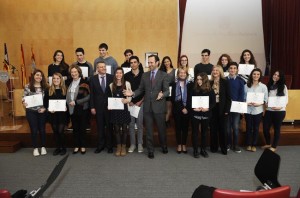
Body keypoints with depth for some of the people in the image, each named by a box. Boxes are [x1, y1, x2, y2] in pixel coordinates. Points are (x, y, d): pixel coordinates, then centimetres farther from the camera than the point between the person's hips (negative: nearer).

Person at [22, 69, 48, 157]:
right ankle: (35, 148, 21)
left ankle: (43, 147, 24)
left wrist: (45, 108, -9)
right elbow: (24, 97, 2)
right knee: (34, 130, 7)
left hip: (42, 111, 1)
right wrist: (24, 102, -19)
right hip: (31, 112, -1)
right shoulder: (27, 86, -2)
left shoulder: (45, 87, 1)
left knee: (42, 129, 9)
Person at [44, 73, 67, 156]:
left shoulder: (64, 90, 1)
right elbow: (45, 102, 5)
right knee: (55, 131, 9)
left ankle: (63, 148, 12)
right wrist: (48, 109, -11)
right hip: (52, 114, 2)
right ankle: (58, 148, 22)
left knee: (60, 131, -5)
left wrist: (66, 107, -13)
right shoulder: (48, 90, 4)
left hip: (62, 114, -2)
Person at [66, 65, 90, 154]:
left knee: (82, 128, 4)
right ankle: (76, 146, 22)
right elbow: (67, 95, 18)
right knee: (75, 128, 11)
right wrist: (68, 103, 2)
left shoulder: (84, 82, -10)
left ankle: (83, 146, 17)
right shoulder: (69, 82, 10)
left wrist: (76, 102, -16)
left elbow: (88, 96, -16)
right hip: (72, 109, 5)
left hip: (82, 109, -5)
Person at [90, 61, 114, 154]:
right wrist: (92, 107, -3)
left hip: (109, 106, 0)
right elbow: (92, 94, 2)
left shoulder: (111, 77, 0)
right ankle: (100, 145, 23)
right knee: (100, 127, 9)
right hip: (98, 107, 1)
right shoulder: (93, 79, 3)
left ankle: (109, 145, 20)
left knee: (109, 126, 7)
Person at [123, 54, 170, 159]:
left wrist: (162, 95, -27)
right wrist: (132, 93, -8)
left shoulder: (164, 75, -2)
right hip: (147, 106, 3)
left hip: (159, 106, -2)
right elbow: (141, 89, 9)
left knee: (161, 128, 11)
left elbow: (167, 91, -7)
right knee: (149, 130, 8)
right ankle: (150, 150, 22)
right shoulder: (145, 75, 10)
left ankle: (164, 146, 37)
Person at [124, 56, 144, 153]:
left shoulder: (143, 75, 2)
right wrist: (129, 101, -4)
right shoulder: (126, 76, 4)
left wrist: (140, 101, -4)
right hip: (130, 103, 1)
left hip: (140, 103, -1)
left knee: (140, 124, 4)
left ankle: (140, 144, 15)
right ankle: (132, 144, 16)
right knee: (131, 124, 5)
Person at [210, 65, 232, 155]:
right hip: (212, 108, 2)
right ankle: (214, 147, 20)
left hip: (222, 108, -2)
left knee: (223, 129, 4)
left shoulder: (225, 82, -2)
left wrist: (226, 110, -11)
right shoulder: (210, 83, 5)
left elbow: (228, 97, -4)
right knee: (213, 129, 8)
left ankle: (224, 148, 15)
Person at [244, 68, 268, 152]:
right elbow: (243, 97, 2)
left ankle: (254, 145, 23)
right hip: (248, 110, 0)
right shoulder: (246, 85, 1)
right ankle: (248, 144, 23)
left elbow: (266, 99, -2)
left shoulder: (263, 86, -1)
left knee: (256, 128, 9)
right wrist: (246, 103, -16)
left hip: (258, 110, 0)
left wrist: (259, 104, -18)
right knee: (248, 127, 8)